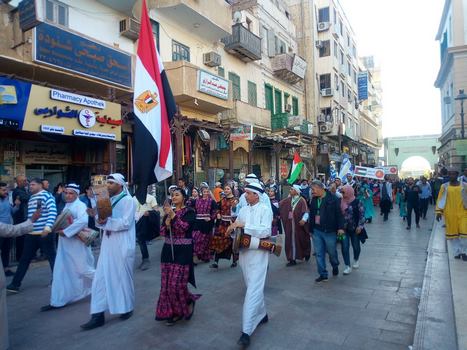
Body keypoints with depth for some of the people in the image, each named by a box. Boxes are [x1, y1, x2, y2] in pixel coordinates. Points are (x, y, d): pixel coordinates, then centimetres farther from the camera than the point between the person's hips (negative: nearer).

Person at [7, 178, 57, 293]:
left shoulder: (46, 195, -10)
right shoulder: (31, 198, 16)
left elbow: (53, 212, -21)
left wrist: (48, 227, -29)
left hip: (45, 233, -8)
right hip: (31, 234, 8)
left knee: (52, 257, 4)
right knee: (24, 259, 10)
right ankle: (15, 284, 17)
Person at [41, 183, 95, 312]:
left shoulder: (80, 205, -14)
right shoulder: (66, 206, 13)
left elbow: (83, 221, -31)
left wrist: (65, 232, -28)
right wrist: (59, 229, 0)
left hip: (77, 244, -8)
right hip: (65, 245, 8)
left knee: (82, 269, 2)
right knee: (61, 271, 9)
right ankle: (58, 301, 19)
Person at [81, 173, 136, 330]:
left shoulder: (128, 200, -9)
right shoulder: (109, 200, 13)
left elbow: (126, 223, -18)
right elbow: (104, 221, 12)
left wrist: (106, 221, -18)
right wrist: (98, 217, -8)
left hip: (122, 246, -6)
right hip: (108, 245, 7)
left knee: (123, 277, 8)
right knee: (101, 278, 2)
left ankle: (127, 307, 28)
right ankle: (98, 315, 8)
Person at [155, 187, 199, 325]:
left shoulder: (189, 212, -4)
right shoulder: (168, 211, 11)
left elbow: (184, 227, -21)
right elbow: (162, 232, 3)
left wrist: (173, 215, -26)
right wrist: (167, 218, -12)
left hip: (183, 251, -6)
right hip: (168, 250, 6)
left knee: (177, 283, -8)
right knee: (167, 283, 6)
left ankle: (189, 299, 22)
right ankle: (172, 311, 21)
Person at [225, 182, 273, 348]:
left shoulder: (265, 209, -10)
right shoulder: (243, 210, 8)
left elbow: (265, 231, -21)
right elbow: (236, 228, 15)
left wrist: (244, 225, -24)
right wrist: (233, 229, -8)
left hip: (258, 252, -7)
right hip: (244, 251, 7)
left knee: (253, 290, -8)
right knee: (253, 286, 19)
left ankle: (246, 331, -6)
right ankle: (262, 315, 40)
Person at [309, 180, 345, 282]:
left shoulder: (333, 199, -10)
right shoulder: (314, 200, 7)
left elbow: (339, 214, -11)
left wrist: (340, 227, -16)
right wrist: (311, 228, 14)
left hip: (329, 231, -5)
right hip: (316, 231, 5)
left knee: (332, 251, 11)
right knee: (319, 253, 7)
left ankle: (335, 266, 41)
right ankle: (323, 274, 18)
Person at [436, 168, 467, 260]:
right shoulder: (444, 186, 4)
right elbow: (440, 199, 4)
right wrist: (439, 211, -3)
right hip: (450, 214, 1)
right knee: (452, 233, 5)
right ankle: (457, 252, 18)